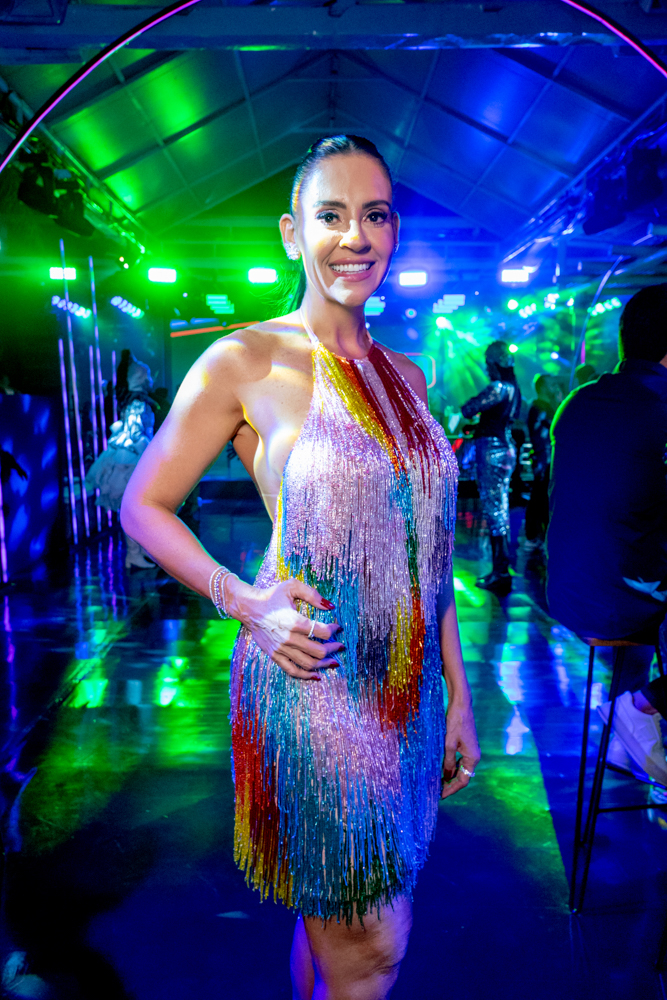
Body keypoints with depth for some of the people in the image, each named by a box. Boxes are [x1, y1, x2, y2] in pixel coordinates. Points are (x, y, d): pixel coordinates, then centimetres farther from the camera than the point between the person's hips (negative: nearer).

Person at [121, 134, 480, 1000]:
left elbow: (424, 554, 10)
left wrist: (458, 695, 10)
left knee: (333, 923, 22)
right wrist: (244, 600, -16)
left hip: (408, 696, 5)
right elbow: (144, 507, -2)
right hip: (311, 692, -5)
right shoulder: (244, 363, -9)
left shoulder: (405, 376, 8)